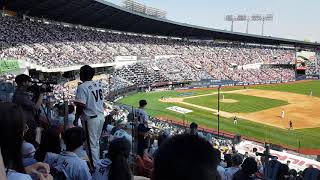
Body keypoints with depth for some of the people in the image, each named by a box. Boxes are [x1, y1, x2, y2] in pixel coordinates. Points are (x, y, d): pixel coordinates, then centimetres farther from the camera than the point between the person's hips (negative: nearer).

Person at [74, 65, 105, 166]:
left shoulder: (82, 87, -16)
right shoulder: (98, 84, 7)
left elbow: (80, 106, -17)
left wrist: (76, 119, -8)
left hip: (91, 118, -8)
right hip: (101, 117, 8)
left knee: (91, 144, 3)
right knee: (96, 142, 21)